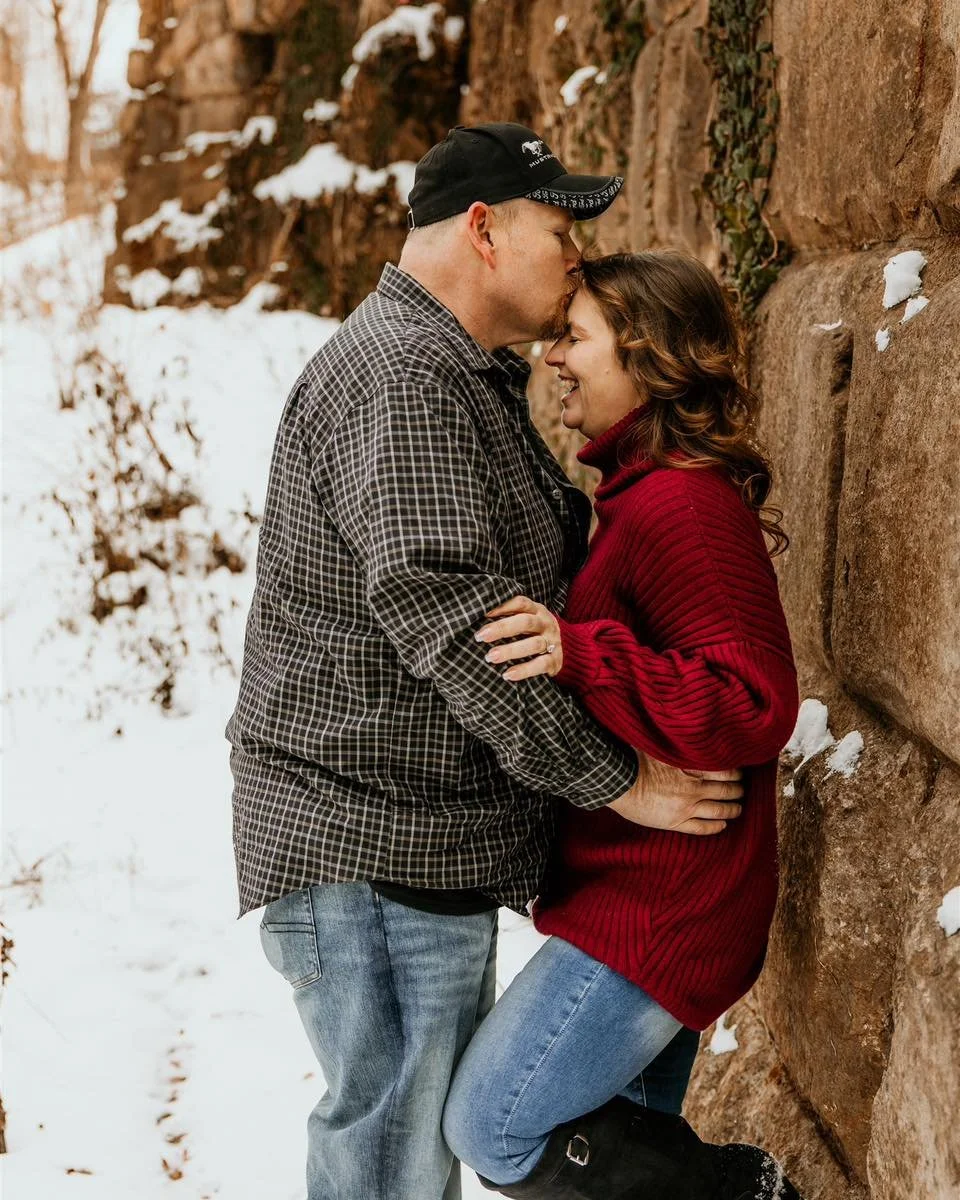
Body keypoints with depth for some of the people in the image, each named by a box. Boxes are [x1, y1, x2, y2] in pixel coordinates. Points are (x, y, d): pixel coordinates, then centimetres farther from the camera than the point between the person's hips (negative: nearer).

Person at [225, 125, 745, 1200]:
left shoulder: (457, 374, 20)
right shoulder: (399, 371, -17)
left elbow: (525, 565, 26)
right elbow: (438, 601, -26)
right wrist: (612, 777, -21)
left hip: (421, 828, 11)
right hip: (373, 836, -11)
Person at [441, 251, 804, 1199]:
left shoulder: (682, 505, -20)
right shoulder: (644, 492, 13)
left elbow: (755, 704, -27)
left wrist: (580, 658, -36)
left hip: (661, 906, -11)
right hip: (645, 894, 11)